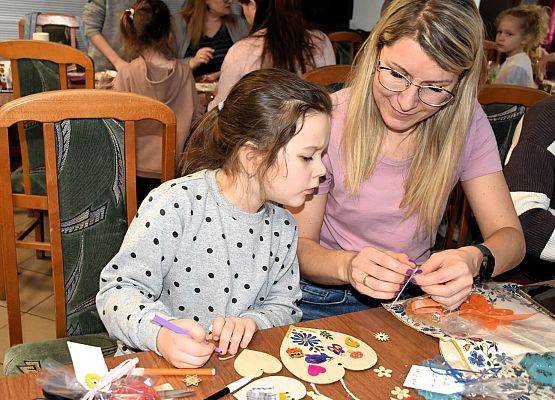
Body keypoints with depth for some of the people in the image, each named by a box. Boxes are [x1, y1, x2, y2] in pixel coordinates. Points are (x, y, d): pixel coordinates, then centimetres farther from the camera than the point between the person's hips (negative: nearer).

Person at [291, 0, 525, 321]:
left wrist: (474, 261, -30)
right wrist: (347, 265, -33)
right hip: (328, 301, -2)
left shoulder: (466, 122, -8)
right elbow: (299, 245, -11)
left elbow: (510, 235, -6)